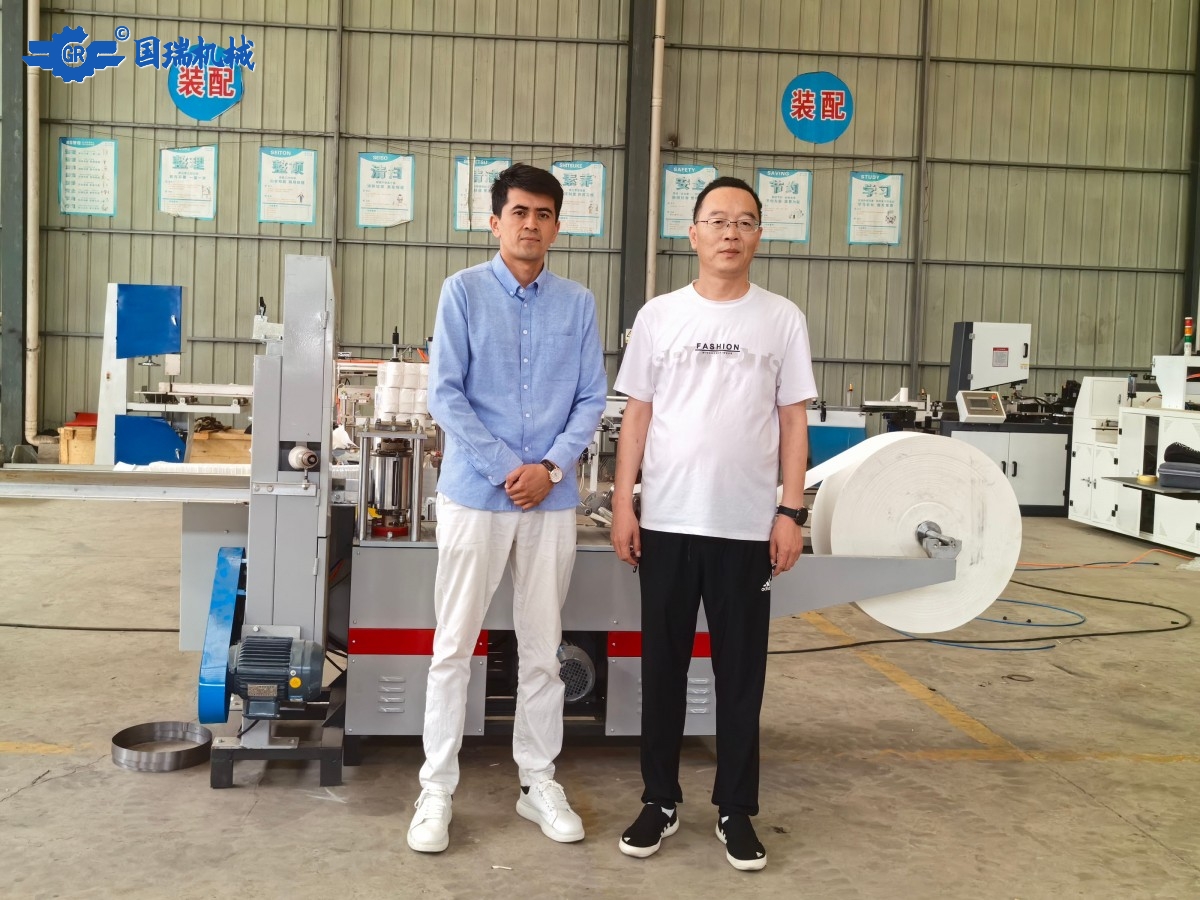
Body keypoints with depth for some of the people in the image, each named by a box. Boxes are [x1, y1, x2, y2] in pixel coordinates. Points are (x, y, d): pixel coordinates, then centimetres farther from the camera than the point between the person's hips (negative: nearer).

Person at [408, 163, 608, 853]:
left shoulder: (578, 303, 5)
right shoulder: (465, 291, -1)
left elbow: (592, 399, 5)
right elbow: (445, 393, -6)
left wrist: (551, 467, -10)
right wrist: (504, 468, -12)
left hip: (552, 499, 2)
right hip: (475, 493, -2)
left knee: (544, 648, 10)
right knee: (454, 646, 4)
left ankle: (540, 783, 23)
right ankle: (437, 790, 14)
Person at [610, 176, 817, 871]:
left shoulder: (782, 319, 2)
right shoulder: (659, 316, 3)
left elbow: (793, 423, 3)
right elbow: (637, 416, 5)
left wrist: (792, 512, -3)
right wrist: (623, 505, -1)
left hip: (748, 527, -1)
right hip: (666, 523, 1)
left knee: (741, 674, 8)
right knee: (663, 669, 10)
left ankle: (736, 808, 22)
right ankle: (661, 800, 24)